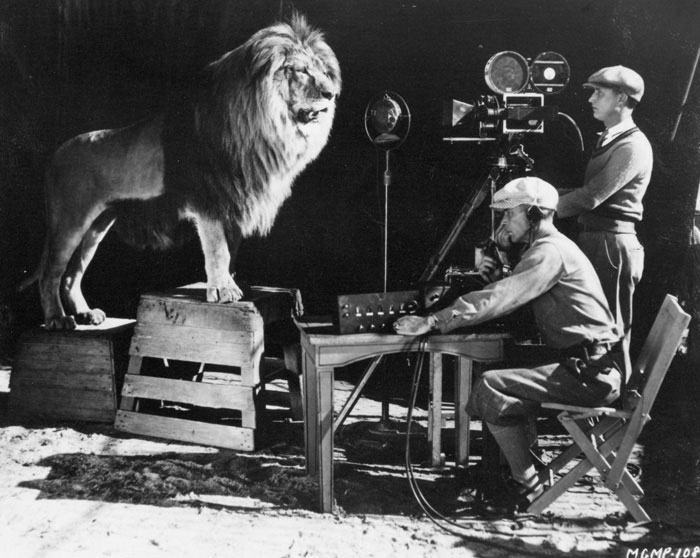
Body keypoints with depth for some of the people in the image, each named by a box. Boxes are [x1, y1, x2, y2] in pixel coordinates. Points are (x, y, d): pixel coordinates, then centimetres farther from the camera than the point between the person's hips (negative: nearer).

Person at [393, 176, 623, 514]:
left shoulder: (549, 252, -14)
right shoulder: (550, 247, 18)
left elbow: (499, 300, -22)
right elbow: (515, 300, 20)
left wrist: (431, 322, -23)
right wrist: (496, 278, 2)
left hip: (591, 372, -11)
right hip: (589, 367, 11)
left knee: (491, 388, -18)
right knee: (505, 377, 18)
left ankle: (526, 486, -7)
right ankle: (509, 467, 20)